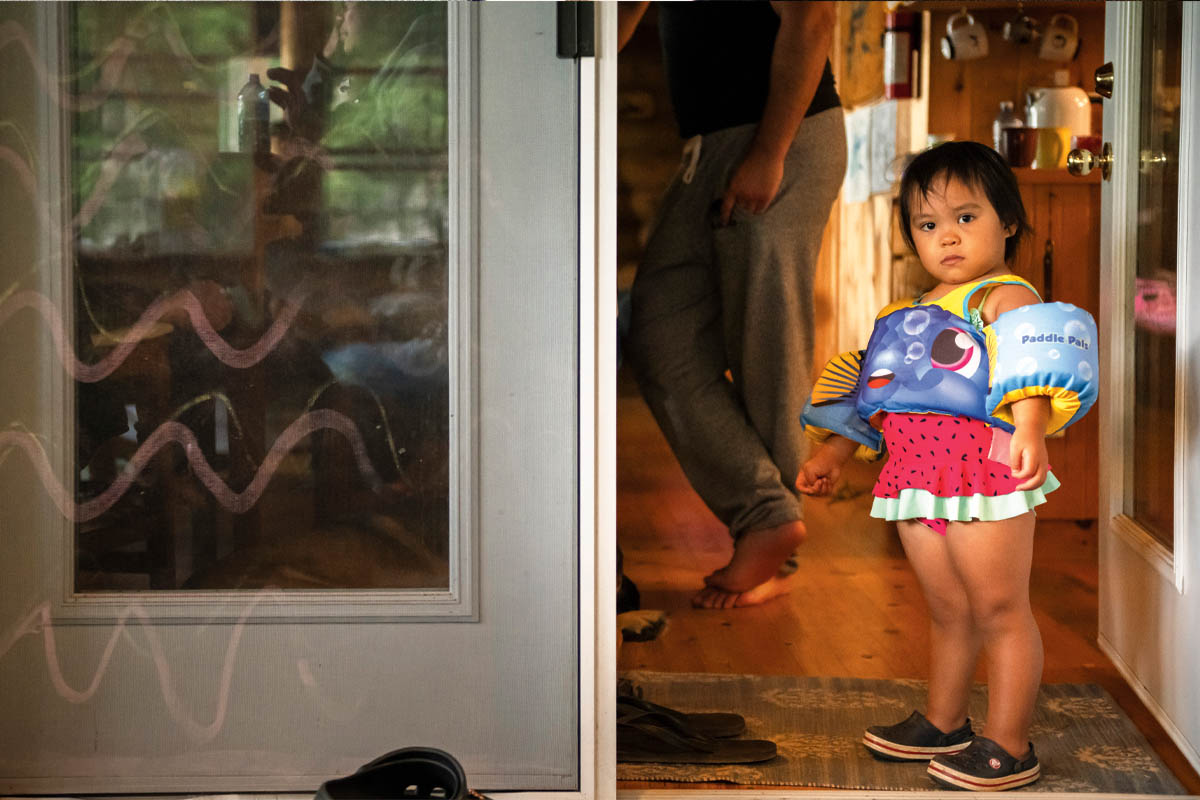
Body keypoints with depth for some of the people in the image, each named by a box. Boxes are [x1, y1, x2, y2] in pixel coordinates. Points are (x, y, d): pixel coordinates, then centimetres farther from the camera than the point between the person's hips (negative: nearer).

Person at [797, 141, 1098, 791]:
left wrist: (1031, 431, -40)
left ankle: (1009, 747, 6)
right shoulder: (913, 313, 20)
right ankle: (943, 724, 32)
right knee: (947, 611, 19)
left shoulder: (1005, 296, -6)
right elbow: (876, 393, 28)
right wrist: (832, 453, 26)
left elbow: (1032, 370, -23)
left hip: (983, 467, -7)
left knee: (998, 610, -1)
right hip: (915, 475, 8)